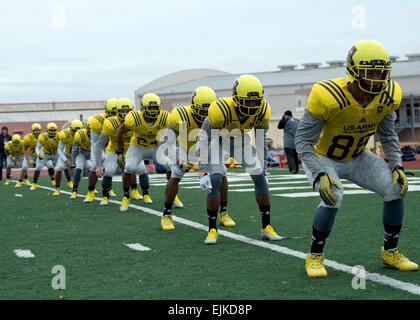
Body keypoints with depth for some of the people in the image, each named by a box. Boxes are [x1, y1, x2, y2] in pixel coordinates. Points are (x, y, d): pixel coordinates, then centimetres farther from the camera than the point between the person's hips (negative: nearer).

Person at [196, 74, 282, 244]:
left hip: (241, 140, 4)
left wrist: (263, 169, -2)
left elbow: (261, 140, -7)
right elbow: (204, 140, -27)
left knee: (260, 178, -7)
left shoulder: (262, 112, -24)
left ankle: (266, 227, 5)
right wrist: (203, 172, -28)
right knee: (215, 180, -20)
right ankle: (212, 229, -6)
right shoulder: (221, 110, -37)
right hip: (219, 140, -3)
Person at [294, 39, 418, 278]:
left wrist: (397, 165, -12)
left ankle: (391, 251, 8)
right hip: (324, 158, -5)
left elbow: (388, 135, 2)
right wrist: (320, 175, -36)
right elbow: (303, 141, -25)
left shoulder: (388, 97, -16)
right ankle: (315, 257, -8)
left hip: (357, 158, 5)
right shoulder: (328, 97, -33)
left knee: (396, 188, -12)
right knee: (333, 197, -31)